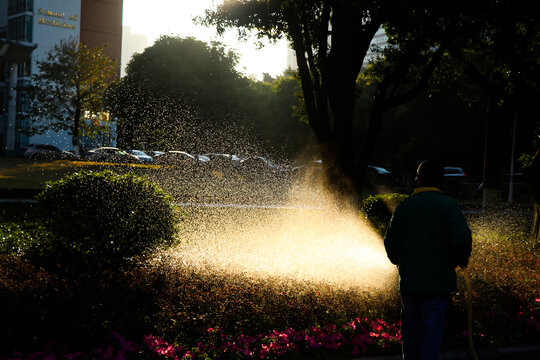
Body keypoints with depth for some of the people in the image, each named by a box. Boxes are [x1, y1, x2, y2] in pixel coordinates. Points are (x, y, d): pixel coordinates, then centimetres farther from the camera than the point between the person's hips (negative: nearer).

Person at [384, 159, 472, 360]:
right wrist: (462, 260, 1)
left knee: (410, 330, 15)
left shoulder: (403, 207, 5)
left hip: (408, 281, 4)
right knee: (431, 332, 1)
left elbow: (390, 243, 8)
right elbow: (463, 239, -19)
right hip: (438, 282, -4)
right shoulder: (447, 206, -8)